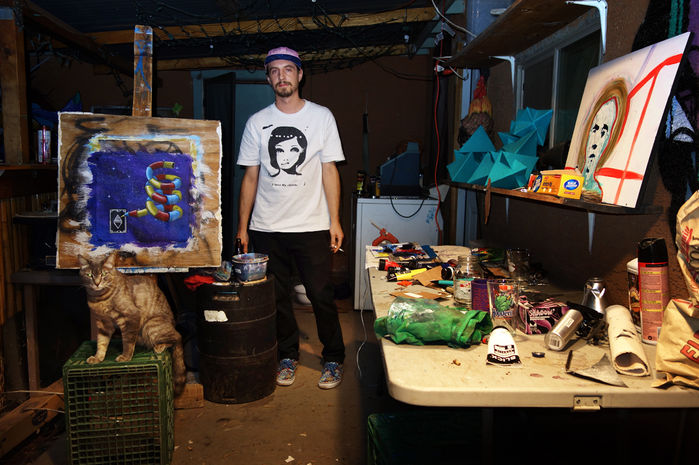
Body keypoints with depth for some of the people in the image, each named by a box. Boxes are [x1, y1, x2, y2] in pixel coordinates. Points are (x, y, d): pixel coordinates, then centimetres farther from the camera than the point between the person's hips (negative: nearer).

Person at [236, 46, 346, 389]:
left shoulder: (321, 117, 2)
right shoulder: (257, 122, 6)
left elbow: (330, 171, 2)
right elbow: (250, 177, 8)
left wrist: (335, 221, -4)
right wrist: (242, 226, 5)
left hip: (312, 226, -2)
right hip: (266, 228, 2)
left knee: (321, 296, 1)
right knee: (277, 297, 10)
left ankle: (333, 359, 19)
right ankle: (288, 357, 28)